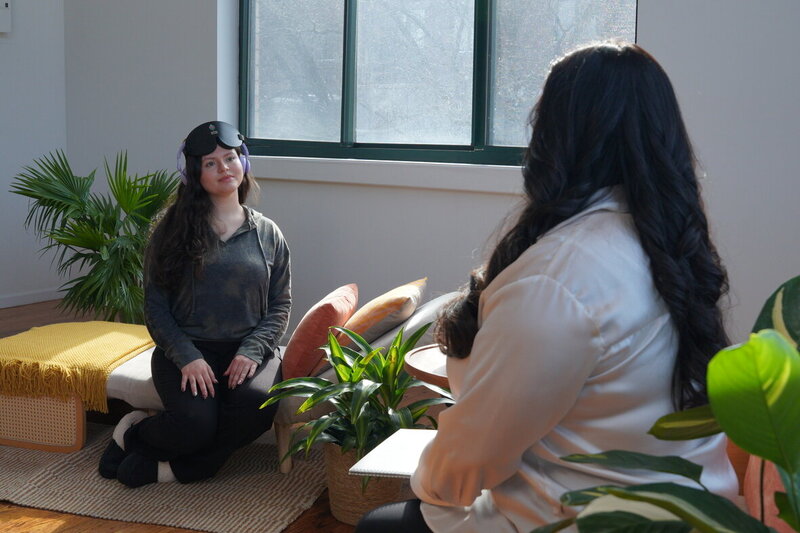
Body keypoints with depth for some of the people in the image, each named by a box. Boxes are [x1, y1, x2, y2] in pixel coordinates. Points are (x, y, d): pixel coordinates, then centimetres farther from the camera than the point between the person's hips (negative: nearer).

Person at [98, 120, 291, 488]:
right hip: (186, 350, -2)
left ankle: (179, 466, -10)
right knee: (195, 424, -30)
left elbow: (280, 305, 8)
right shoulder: (173, 231, 4)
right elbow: (155, 305, 1)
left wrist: (251, 351, -9)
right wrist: (186, 357, -13)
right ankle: (135, 432, 5)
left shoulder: (267, 234, 10)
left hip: (247, 351, 2)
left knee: (257, 407, -32)